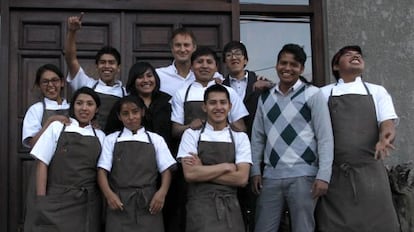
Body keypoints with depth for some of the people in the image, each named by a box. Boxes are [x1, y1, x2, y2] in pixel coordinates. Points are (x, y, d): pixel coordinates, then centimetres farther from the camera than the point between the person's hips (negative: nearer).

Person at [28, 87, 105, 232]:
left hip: (88, 205, 2)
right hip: (57, 201, -2)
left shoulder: (100, 136, 10)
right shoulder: (57, 128, 2)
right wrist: (42, 200, -7)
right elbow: (42, 163, -1)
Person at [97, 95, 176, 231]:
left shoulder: (156, 140, 11)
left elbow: (166, 170, 8)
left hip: (148, 202, 0)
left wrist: (162, 192, -10)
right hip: (119, 202, 0)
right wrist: (109, 194, -13)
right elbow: (103, 170, 4)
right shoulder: (111, 140, 11)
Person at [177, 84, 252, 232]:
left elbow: (242, 178, -4)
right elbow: (190, 174, -9)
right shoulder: (191, 135, 4)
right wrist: (226, 167, -7)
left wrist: (203, 171, -7)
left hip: (230, 207, 2)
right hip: (200, 207, -1)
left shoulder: (240, 137, 7)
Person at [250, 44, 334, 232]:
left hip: (302, 176, -4)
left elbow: (325, 138, -4)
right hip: (270, 177, 4)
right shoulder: (265, 98, 13)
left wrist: (323, 176, -11)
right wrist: (255, 171, 7)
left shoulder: (313, 94, 0)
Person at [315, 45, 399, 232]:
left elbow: (387, 124, 2)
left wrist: (384, 138, -22)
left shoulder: (377, 91, 14)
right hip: (334, 173, 0)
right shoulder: (323, 93, 13)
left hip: (370, 172, 1)